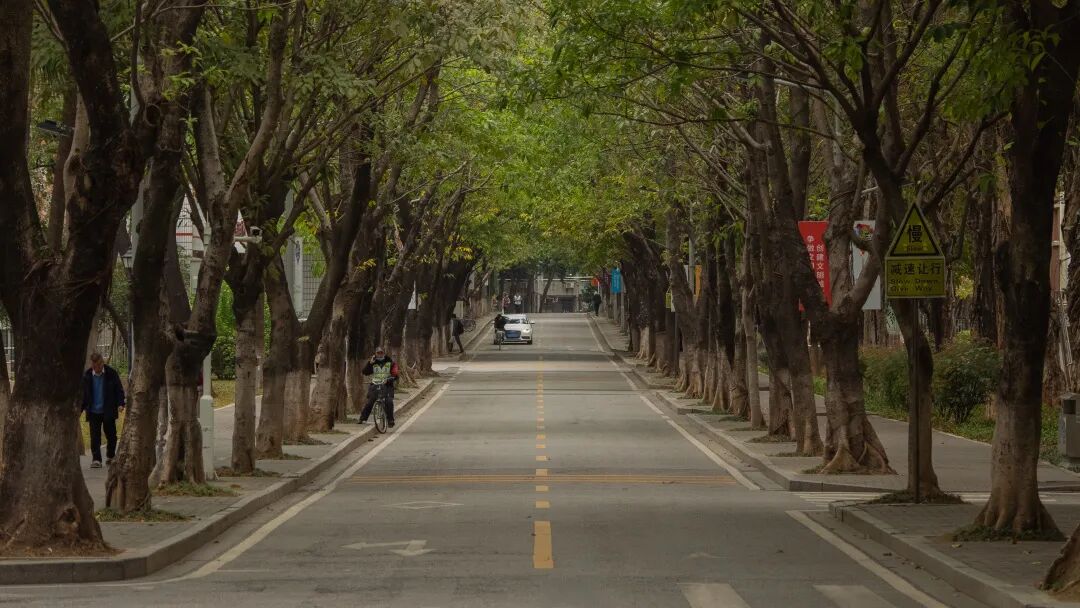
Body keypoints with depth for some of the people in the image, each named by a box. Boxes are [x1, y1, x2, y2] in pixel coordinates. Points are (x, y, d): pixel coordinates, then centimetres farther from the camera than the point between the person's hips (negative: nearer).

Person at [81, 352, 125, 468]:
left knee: (111, 435, 11)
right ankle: (96, 460, -5)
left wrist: (120, 404, -13)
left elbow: (119, 389, -1)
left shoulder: (111, 374, -5)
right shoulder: (86, 376, -1)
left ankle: (111, 456, 32)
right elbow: (83, 394, 6)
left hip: (108, 411, -1)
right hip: (93, 412, 1)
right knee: (95, 437, -6)